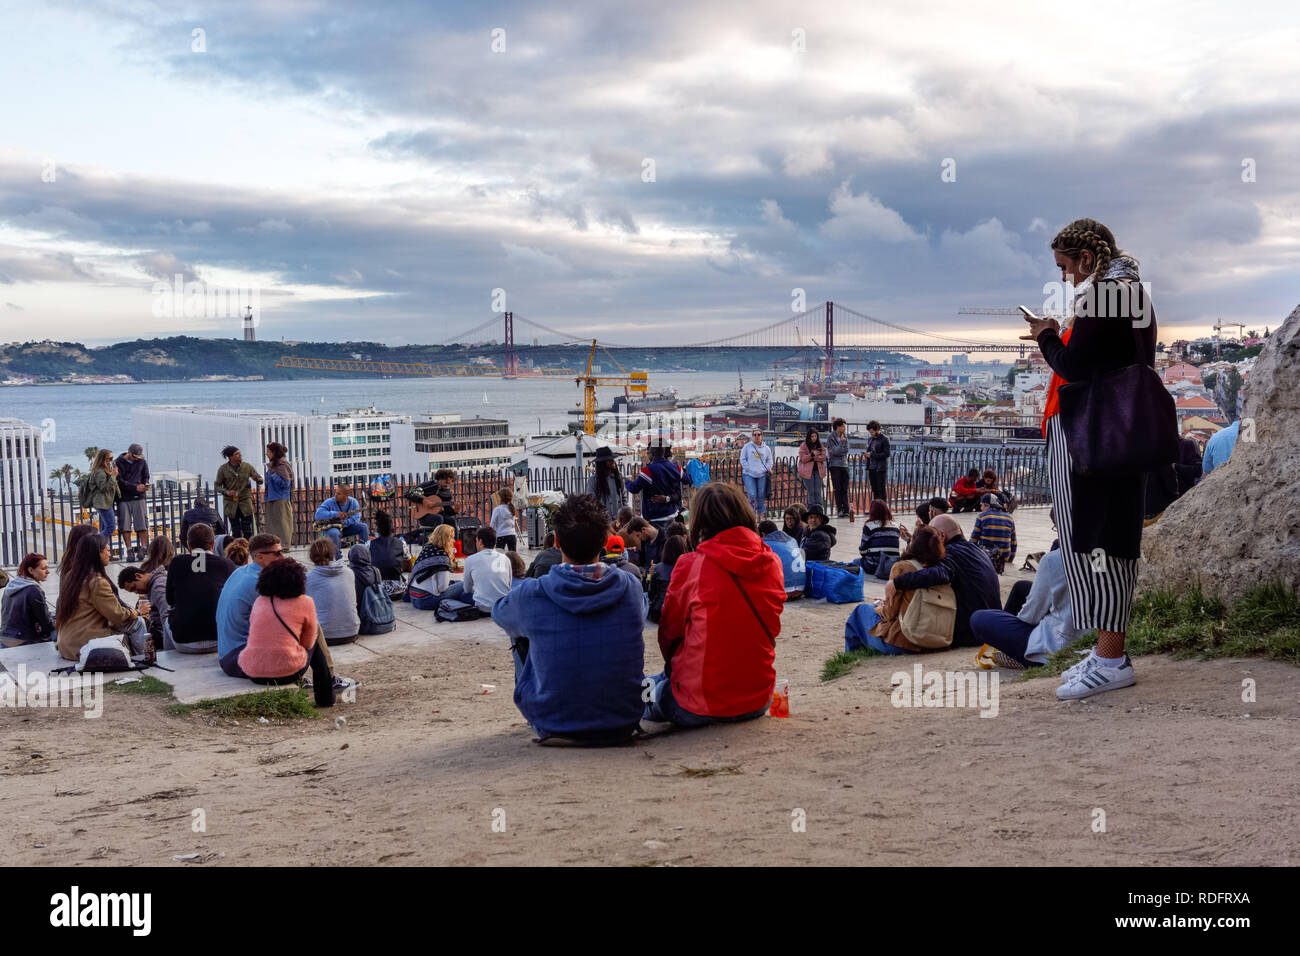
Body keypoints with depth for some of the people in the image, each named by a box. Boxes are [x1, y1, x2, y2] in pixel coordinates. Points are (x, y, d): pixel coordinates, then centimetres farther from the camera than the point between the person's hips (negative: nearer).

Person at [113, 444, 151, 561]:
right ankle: (129, 550, 2)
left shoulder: (142, 462, 9)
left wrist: (145, 485, -7)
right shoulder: (118, 463, -2)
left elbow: (146, 476, 17)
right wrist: (135, 487, -17)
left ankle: (143, 548, -3)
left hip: (138, 497, 2)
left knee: (142, 524, -6)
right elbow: (119, 481, -9)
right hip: (123, 498, -2)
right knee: (125, 525, -2)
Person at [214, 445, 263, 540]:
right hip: (231, 503, 0)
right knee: (236, 532, 4)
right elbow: (216, 486, 2)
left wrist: (256, 479, -19)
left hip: (245, 502, 0)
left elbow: (260, 480, 6)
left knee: (248, 532, -4)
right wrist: (226, 491, -17)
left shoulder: (247, 466, 0)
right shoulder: (223, 469, -2)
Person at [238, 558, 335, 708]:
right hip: (287, 673, -4)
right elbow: (308, 643, 8)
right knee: (316, 632, 23)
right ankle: (326, 697, 29)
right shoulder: (305, 603, -1)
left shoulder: (259, 601, 9)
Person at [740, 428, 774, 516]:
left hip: (762, 475, 2)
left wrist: (766, 469, -5)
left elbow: (770, 461, 14)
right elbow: (743, 460, 3)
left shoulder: (766, 448, 10)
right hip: (749, 475, -2)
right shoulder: (747, 447, 5)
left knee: (761, 496, 4)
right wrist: (749, 469, -8)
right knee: (752, 495, -13)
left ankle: (761, 514, 18)